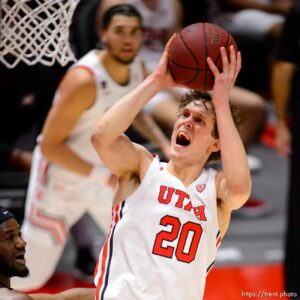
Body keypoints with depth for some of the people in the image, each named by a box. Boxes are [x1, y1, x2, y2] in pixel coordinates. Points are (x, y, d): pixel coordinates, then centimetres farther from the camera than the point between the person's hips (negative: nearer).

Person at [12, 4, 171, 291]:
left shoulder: (137, 68, -7)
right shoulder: (83, 80, -31)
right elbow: (49, 146, -26)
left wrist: (164, 143, 1)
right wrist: (102, 177, -30)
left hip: (105, 175, 7)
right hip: (60, 179, -7)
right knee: (28, 276, -2)